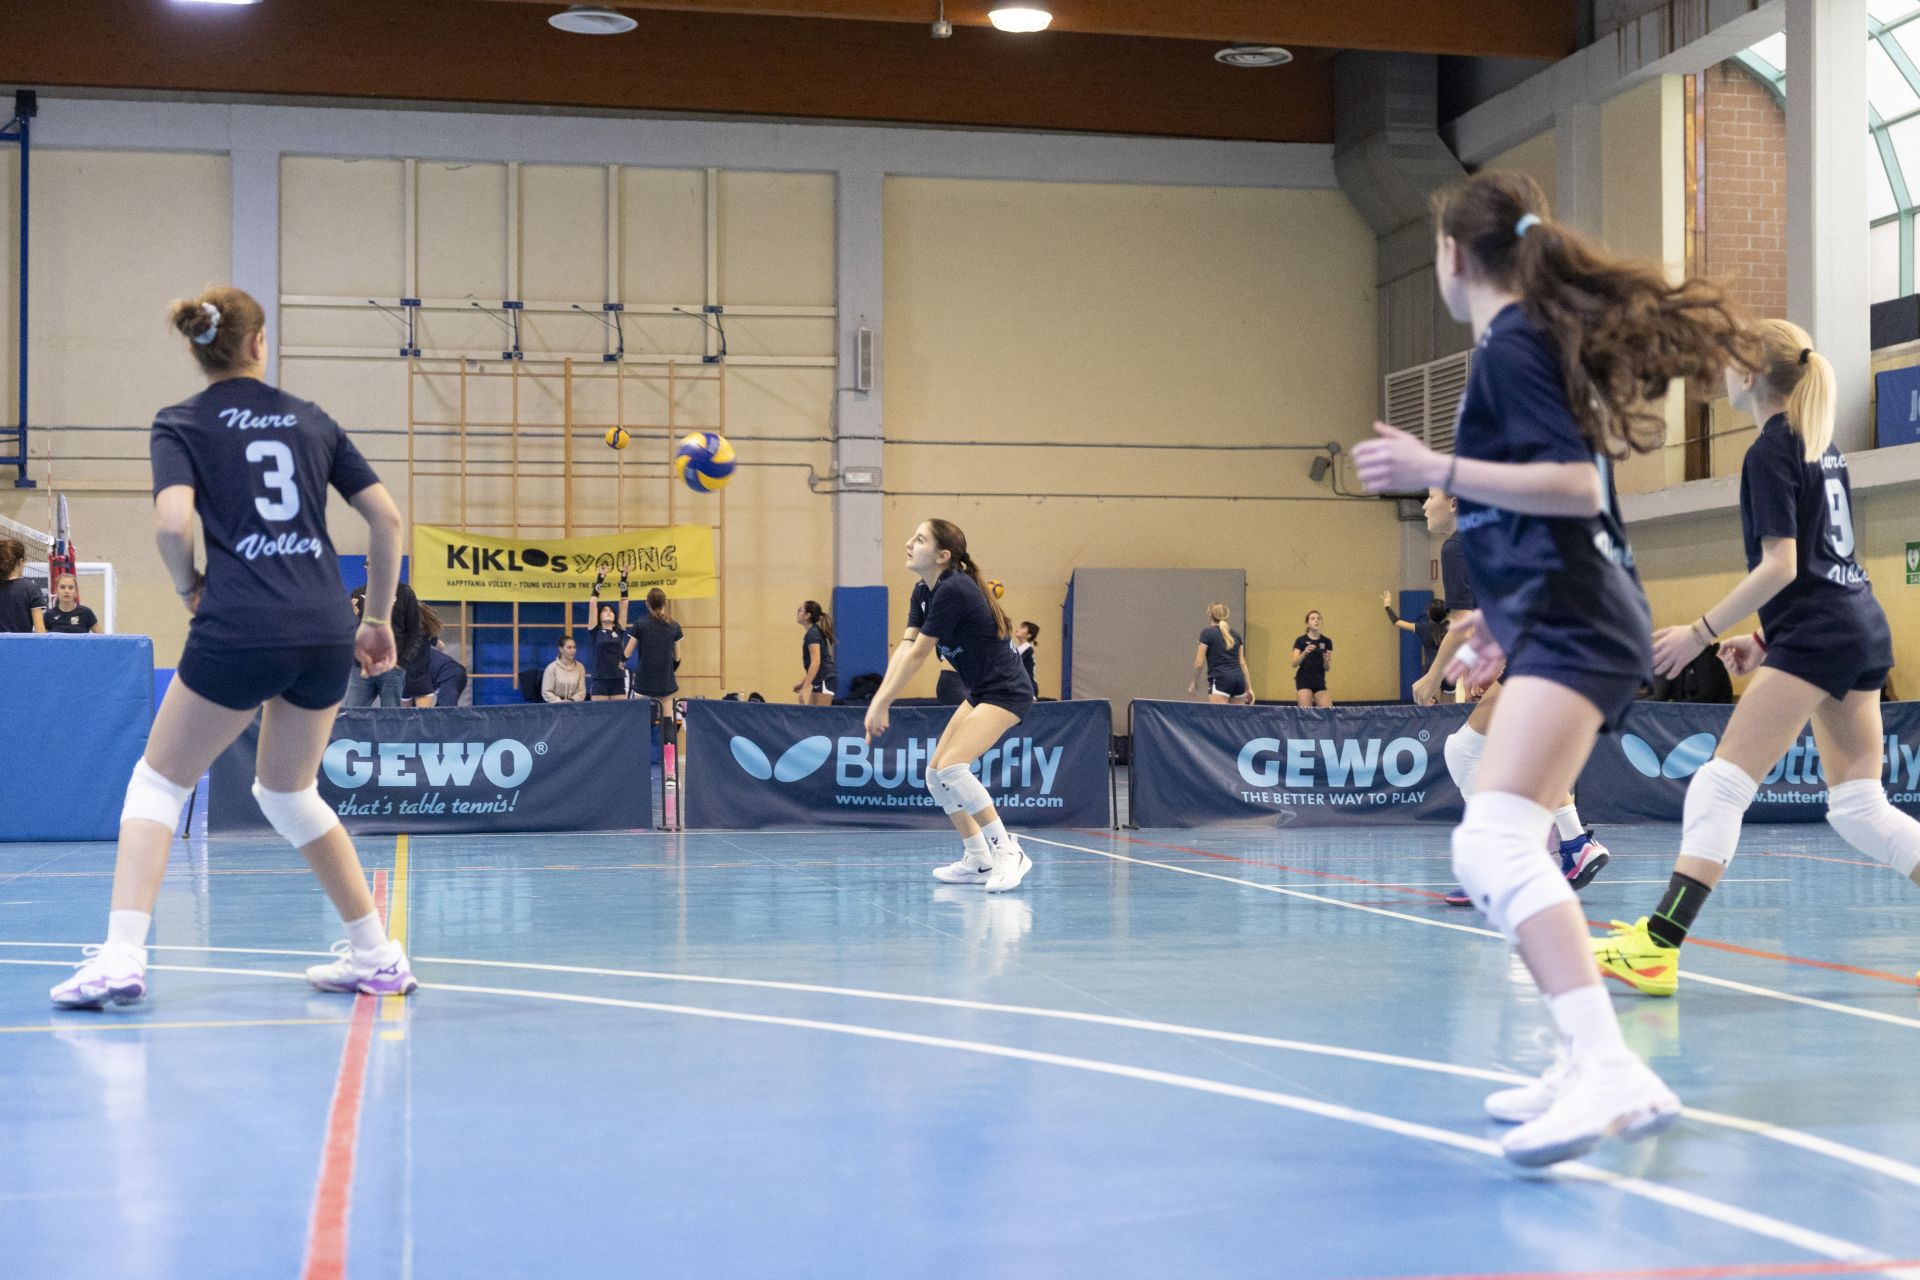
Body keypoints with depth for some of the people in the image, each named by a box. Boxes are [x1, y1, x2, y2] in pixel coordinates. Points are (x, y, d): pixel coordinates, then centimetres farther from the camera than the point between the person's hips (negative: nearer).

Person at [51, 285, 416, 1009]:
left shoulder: (180, 425, 6)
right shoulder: (312, 420, 16)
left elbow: (173, 522, -11)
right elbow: (387, 518, 13)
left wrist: (188, 586, 7)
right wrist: (378, 619, 20)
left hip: (237, 631, -4)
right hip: (327, 633, 4)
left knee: (159, 781, 12)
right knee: (287, 792, 23)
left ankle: (121, 958, -3)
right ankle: (377, 957, 22)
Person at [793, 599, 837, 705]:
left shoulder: (812, 633, -13)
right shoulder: (815, 632, 17)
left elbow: (816, 662, -22)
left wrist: (805, 687, -25)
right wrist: (803, 683, 25)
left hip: (825, 680, -10)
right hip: (821, 680, 10)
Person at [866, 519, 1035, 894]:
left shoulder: (952, 590, -23)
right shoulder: (924, 591, 6)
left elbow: (917, 655, -20)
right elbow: (905, 647, -2)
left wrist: (882, 703, -15)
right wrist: (880, 700, -14)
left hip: (1006, 692, -10)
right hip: (980, 692, 10)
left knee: (951, 768, -22)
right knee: (936, 774, 8)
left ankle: (1008, 852, -14)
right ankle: (978, 862, 19)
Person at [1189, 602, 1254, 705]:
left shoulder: (1207, 633, 0)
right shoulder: (1235, 635, 17)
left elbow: (1199, 663, -1)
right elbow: (1242, 663, 14)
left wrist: (1194, 681, 14)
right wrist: (1249, 688, 15)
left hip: (1220, 679, -6)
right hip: (1238, 679, 6)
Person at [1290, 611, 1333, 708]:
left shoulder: (1326, 642, 7)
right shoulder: (1301, 641, 0)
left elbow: (1327, 668, 6)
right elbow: (1294, 663, -10)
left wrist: (1327, 660, -16)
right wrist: (1305, 652, -26)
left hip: (1319, 682, 3)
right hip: (1304, 681, -3)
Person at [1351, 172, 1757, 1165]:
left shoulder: (1508, 343, -8)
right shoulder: (1538, 338, 21)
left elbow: (1581, 486, -19)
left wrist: (1437, 471, -21)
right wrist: (1508, 617, 31)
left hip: (1574, 628, -11)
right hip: (1571, 625, 11)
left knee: (1493, 844, -24)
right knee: (1501, 849, 16)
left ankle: (1613, 1073, -34)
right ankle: (1585, 1063, 19)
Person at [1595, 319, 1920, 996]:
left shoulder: (1770, 452, -8)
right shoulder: (1822, 445, 18)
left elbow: (1781, 566, -16)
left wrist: (1702, 632, -14)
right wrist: (1766, 639, 21)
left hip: (1815, 637, -9)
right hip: (1863, 630, 9)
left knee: (1721, 783, -14)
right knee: (1858, 807, 11)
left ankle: (1656, 948, -20)